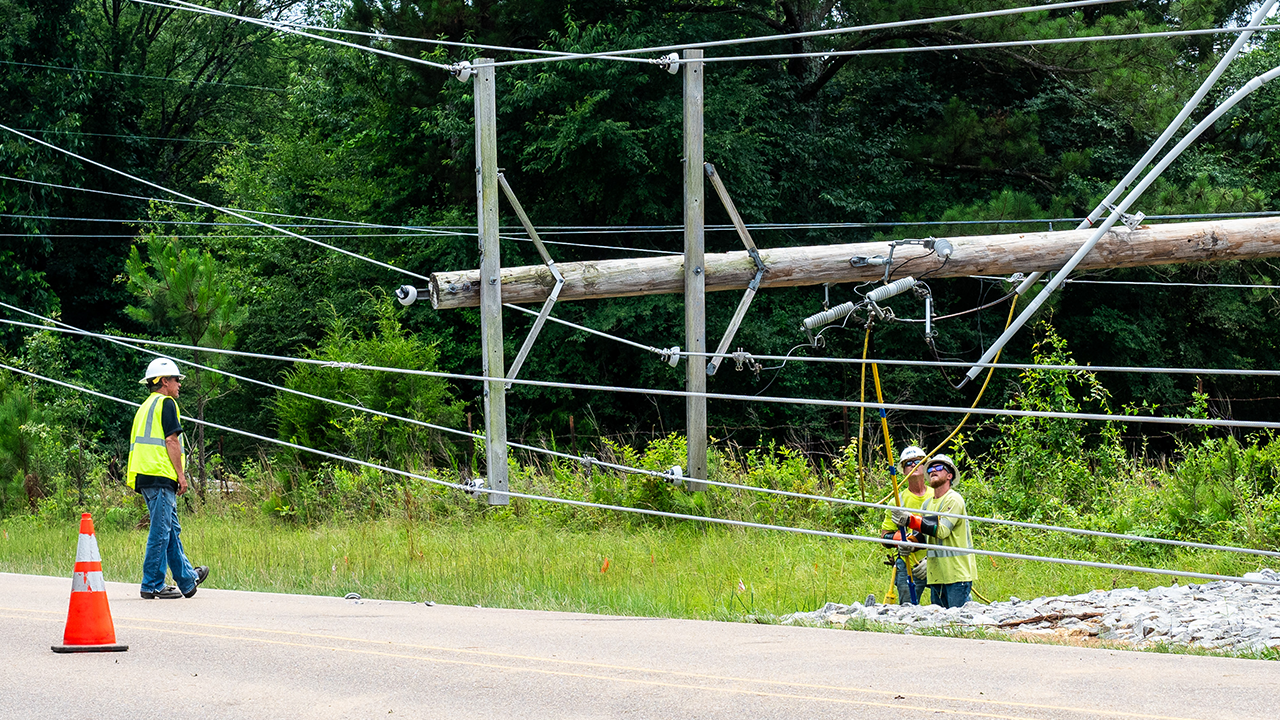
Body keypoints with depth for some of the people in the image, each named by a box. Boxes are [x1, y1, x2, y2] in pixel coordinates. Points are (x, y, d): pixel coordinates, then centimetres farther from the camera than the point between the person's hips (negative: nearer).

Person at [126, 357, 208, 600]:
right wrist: (181, 474, -10)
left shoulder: (145, 406, 23)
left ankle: (187, 580, 20)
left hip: (144, 476, 10)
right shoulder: (165, 403, -5)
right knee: (161, 532, -7)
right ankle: (152, 585, -6)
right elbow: (171, 440, -12)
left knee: (172, 531, 14)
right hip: (160, 475, -10)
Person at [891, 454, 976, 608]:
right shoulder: (927, 504, 18)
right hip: (935, 575, 8)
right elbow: (922, 535, 21)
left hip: (957, 572, -7)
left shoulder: (954, 500, -7)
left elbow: (942, 530, -20)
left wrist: (910, 520, -26)